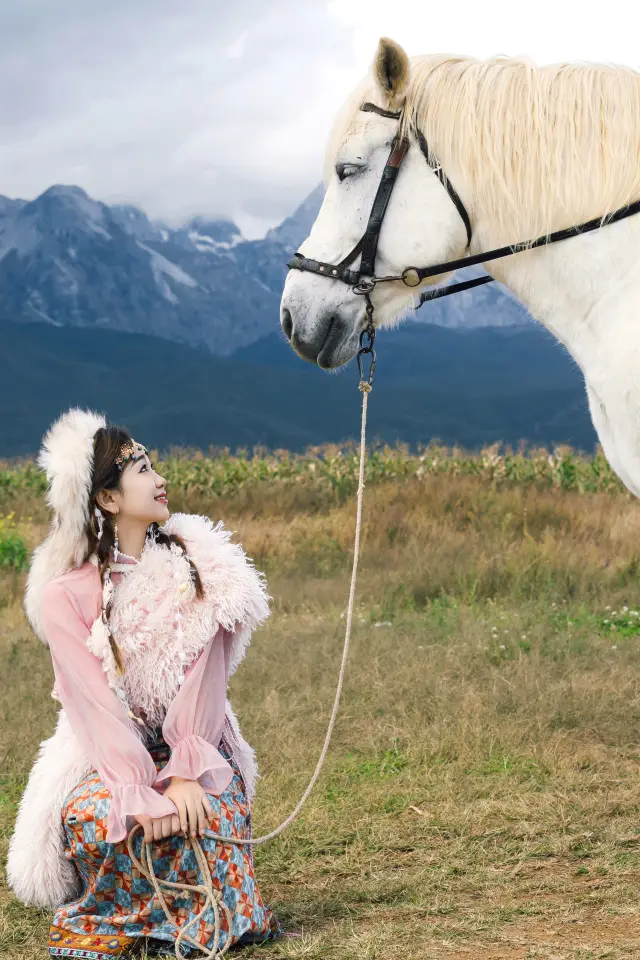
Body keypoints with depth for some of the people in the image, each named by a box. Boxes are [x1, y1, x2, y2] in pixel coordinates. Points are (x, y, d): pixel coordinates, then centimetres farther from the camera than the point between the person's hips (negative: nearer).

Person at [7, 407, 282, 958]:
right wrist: (142, 793, -28)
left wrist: (184, 774, -21)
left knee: (215, 806, -29)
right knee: (91, 815, -32)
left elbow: (204, 679, -9)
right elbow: (95, 702, -16)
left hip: (193, 744, 2)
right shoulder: (66, 595, -9)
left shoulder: (195, 565, -1)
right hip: (107, 754, -2)